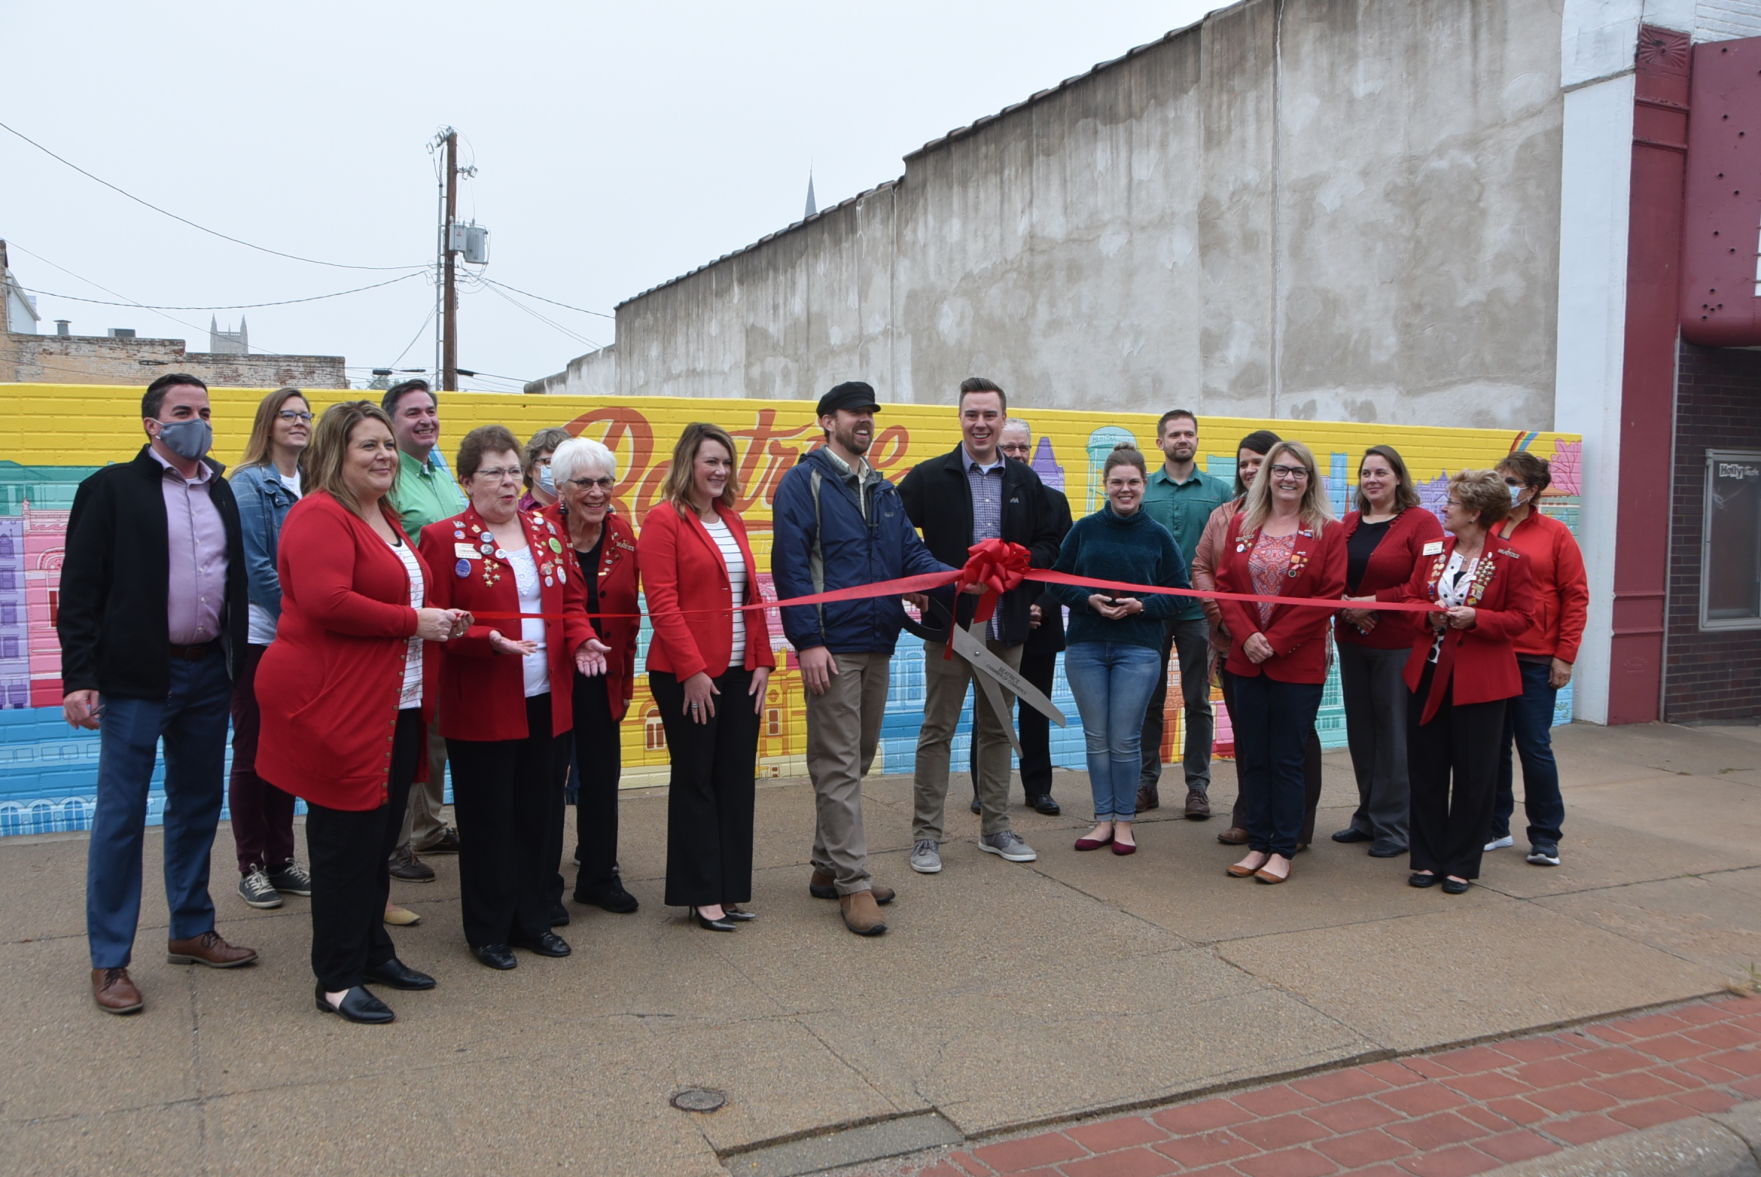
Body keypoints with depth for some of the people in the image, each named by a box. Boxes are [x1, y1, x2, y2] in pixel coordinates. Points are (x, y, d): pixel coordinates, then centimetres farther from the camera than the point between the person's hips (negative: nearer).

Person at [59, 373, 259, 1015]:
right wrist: (79, 677, -13)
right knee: (121, 815, 0)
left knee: (198, 806, 14)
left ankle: (191, 931, 28)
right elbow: (79, 588, -7)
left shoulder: (221, 492, 13)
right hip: (137, 677, -5)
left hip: (208, 673, 6)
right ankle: (109, 961, 11)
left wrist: (237, 663, 10)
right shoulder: (112, 488, -4)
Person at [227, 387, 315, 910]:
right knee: (252, 751, 3)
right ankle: (251, 866, 13)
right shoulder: (248, 484, -8)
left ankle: (281, 859, 22)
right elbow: (255, 566, -15)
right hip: (258, 634, -5)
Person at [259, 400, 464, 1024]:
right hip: (339, 705, -9)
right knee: (348, 840, -1)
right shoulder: (320, 516, -14)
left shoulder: (385, 516, 17)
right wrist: (413, 622, -19)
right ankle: (336, 980, 11)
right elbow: (326, 601, -27)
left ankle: (372, 952, 31)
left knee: (380, 834, 17)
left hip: (395, 706, 9)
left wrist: (439, 619, 9)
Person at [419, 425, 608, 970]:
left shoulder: (546, 530, 11)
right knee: (488, 819, 5)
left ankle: (533, 919, 27)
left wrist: (582, 638, -4)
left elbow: (572, 598, 15)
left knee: (541, 816, 12)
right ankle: (488, 931, 19)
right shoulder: (444, 538, -5)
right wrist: (488, 640, -24)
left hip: (548, 703, 5)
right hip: (482, 707, -5)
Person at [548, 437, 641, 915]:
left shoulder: (622, 535, 3)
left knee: (603, 775, 11)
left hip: (602, 679, 4)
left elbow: (629, 612, 8)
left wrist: (625, 677, 8)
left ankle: (598, 875, 26)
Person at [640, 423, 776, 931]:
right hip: (688, 675, -6)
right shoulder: (664, 519, -7)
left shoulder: (731, 520, 14)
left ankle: (731, 888, 19)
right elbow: (662, 602, -13)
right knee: (695, 780, 3)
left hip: (739, 672, 7)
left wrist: (762, 661, 7)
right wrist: (692, 670, -16)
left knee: (737, 779, 9)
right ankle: (701, 894, 13)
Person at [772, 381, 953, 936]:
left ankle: (828, 867, 26)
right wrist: (807, 640, -19)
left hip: (877, 644, 8)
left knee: (856, 760, 14)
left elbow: (911, 553, 11)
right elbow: (790, 563, -13)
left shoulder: (883, 491, 17)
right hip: (833, 647, -8)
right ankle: (853, 883, 2)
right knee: (839, 766, -4)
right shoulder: (805, 482, -5)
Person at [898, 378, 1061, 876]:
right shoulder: (930, 477, -2)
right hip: (950, 621, -4)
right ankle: (926, 834, 9)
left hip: (1007, 624, 4)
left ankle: (995, 828, 24)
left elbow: (1049, 544, 12)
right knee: (938, 729, 1)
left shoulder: (1025, 481, 9)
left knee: (997, 728, 13)